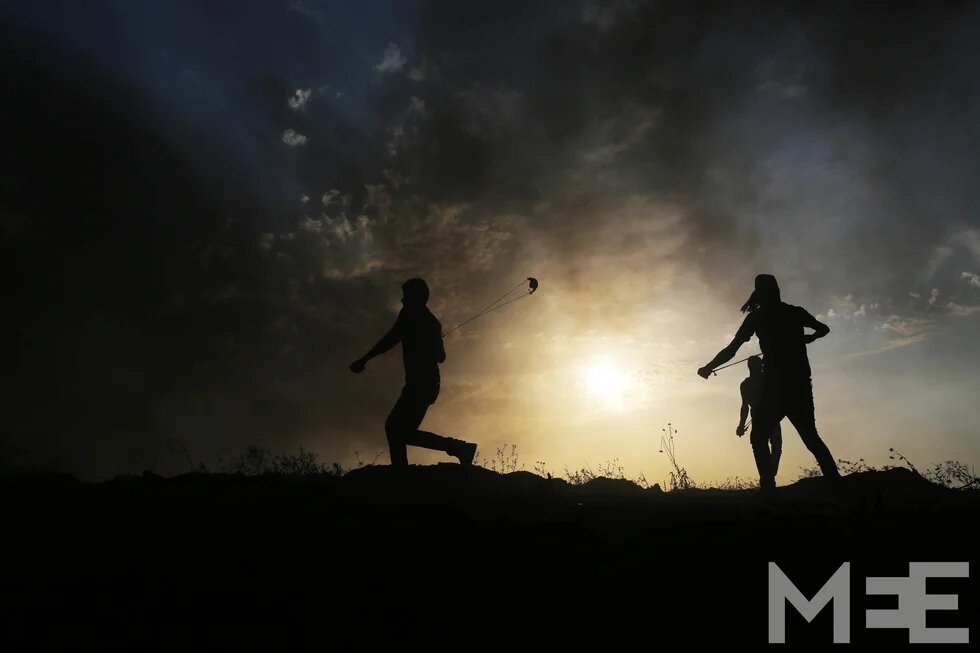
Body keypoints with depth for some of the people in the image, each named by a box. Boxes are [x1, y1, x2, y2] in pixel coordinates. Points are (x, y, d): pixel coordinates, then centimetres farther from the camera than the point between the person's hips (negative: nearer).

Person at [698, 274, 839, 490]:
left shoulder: (757, 316, 1)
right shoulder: (796, 312, 13)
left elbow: (730, 350, 0)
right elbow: (823, 329, 27)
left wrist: (708, 368, 13)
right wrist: (807, 338, 46)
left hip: (775, 385, -5)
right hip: (800, 384, 5)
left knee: (759, 438, 0)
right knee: (810, 436, 15)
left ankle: (768, 487, -16)